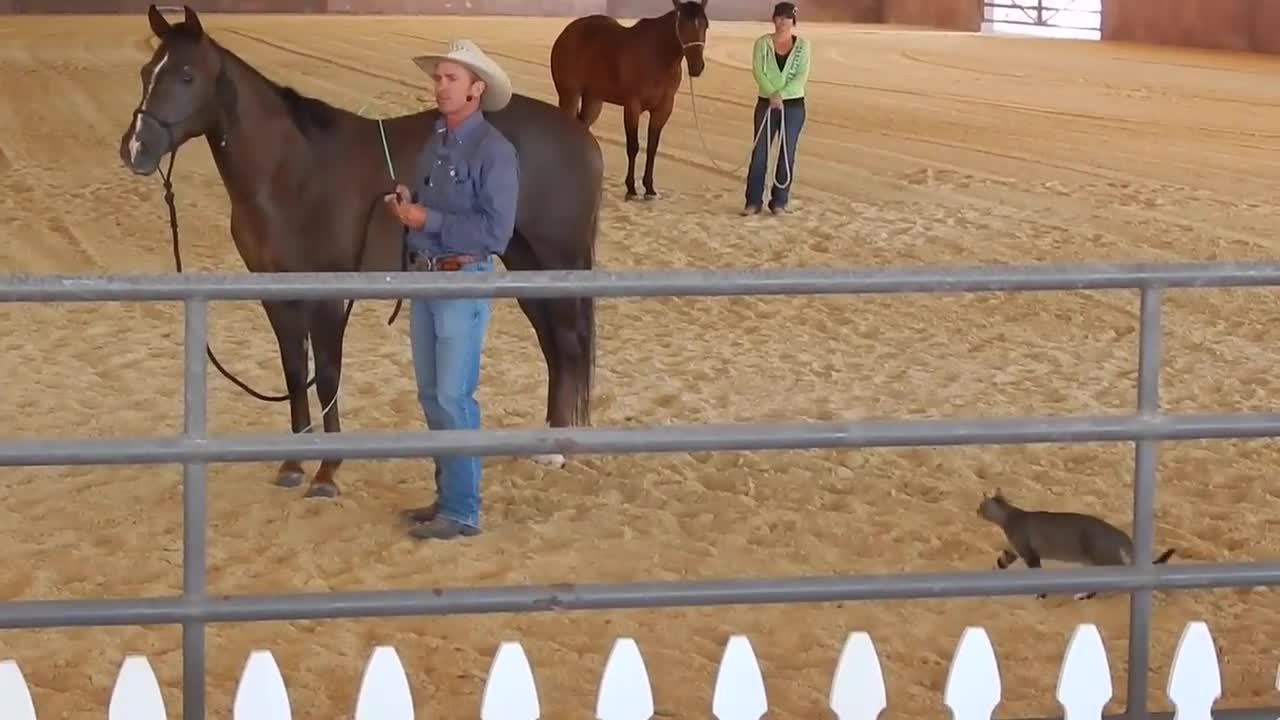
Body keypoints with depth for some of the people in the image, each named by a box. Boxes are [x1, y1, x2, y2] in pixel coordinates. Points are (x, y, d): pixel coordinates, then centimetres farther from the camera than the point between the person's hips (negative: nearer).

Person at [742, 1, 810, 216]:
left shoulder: (802, 44, -1)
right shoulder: (762, 43, 0)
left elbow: (802, 76, -9)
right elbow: (758, 71, -10)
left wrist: (782, 94, -21)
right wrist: (772, 95, -24)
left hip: (793, 105, 0)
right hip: (767, 103, 0)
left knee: (787, 154, 4)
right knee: (759, 153, -2)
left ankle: (779, 202, 12)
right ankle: (753, 202, 3)